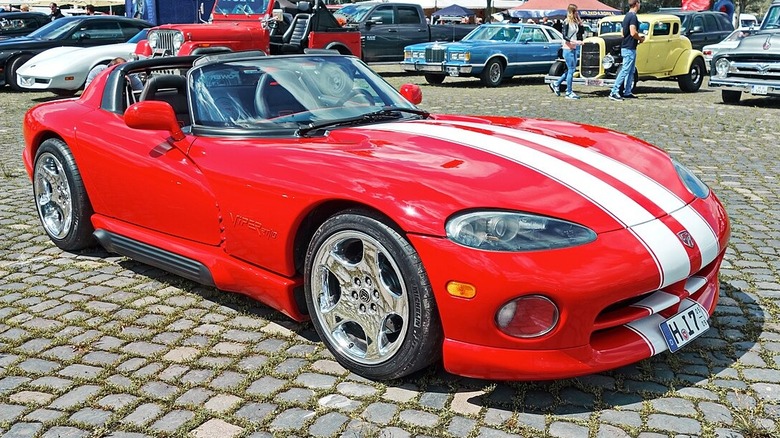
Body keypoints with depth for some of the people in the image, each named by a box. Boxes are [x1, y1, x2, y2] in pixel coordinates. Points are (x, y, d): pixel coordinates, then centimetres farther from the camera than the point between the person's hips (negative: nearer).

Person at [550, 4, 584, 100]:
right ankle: (569, 93, 1)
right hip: (568, 49, -8)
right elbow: (565, 36, -14)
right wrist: (575, 42, -22)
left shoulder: (575, 22, 12)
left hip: (574, 49, 8)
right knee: (571, 70, -6)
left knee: (570, 70, 12)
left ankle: (556, 84, 25)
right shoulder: (566, 22, -9)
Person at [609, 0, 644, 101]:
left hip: (626, 47, 10)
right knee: (625, 70, -9)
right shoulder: (633, 16, -15)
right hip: (629, 48, -10)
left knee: (631, 71, 13)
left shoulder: (627, 16, 14)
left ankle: (627, 92, 16)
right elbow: (633, 33, -24)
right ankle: (614, 92, -10)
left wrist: (638, 37, 15)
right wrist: (640, 38, -6)